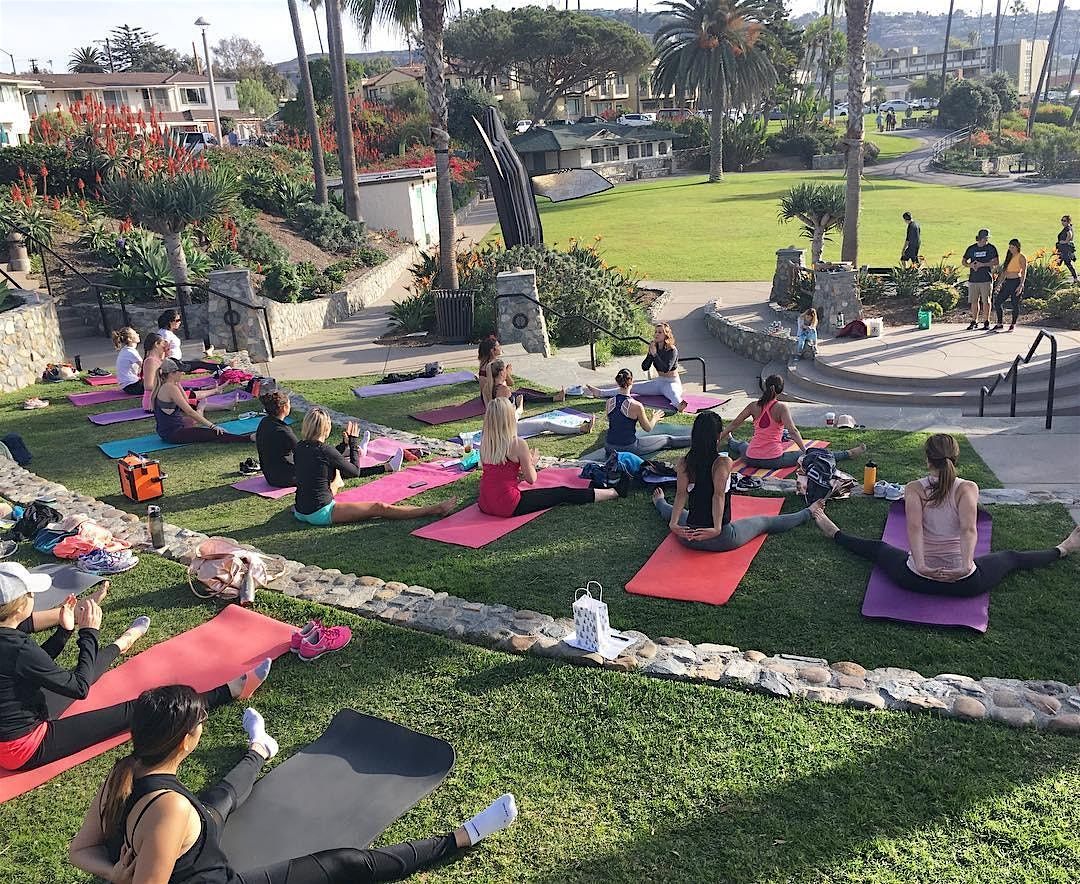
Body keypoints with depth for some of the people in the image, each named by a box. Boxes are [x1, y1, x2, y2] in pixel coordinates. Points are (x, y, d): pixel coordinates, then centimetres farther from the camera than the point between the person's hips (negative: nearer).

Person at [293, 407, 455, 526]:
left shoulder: (299, 448, 3)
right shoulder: (324, 451, -18)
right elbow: (355, 472, -4)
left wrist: (344, 443, 17)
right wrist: (353, 442, 4)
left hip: (301, 512, 8)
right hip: (320, 514, -8)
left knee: (335, 471, 27)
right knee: (379, 508, -8)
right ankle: (436, 510, -8)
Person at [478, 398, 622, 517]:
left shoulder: (484, 443, 4)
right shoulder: (518, 444, -15)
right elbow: (531, 479, -5)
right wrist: (532, 461, 13)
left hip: (485, 505, 5)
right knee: (563, 494, 8)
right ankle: (614, 492, 21)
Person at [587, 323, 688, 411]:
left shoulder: (672, 350, -14)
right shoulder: (654, 347, 5)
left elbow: (666, 369, -28)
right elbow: (644, 367, 0)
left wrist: (655, 354, -28)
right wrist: (650, 354, -15)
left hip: (672, 383, -7)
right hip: (658, 382, 7)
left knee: (672, 393, -43)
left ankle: (679, 405, -78)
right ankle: (600, 392, -7)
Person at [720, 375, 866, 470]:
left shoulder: (754, 406, 3)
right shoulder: (781, 408, -9)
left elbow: (734, 424, 7)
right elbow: (792, 431, -20)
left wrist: (720, 438, 18)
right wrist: (805, 450, -20)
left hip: (751, 459, 4)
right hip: (774, 460, -4)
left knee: (741, 446, 39)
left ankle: (729, 441, 70)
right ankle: (848, 454, 9)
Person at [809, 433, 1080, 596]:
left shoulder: (913, 489, -9)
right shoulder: (968, 488, -9)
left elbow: (914, 528, -24)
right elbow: (969, 529, -25)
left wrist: (921, 564, -35)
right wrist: (966, 564, -35)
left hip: (916, 580, 0)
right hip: (966, 584, 0)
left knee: (876, 548, 30)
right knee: (1010, 557, 30)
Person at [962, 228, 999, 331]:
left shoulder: (991, 248, 2)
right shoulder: (971, 248, 9)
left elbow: (995, 262, -4)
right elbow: (964, 261, 14)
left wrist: (982, 264, -14)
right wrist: (971, 265, -7)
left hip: (986, 279, -3)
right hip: (973, 279, 3)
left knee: (986, 301, -1)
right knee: (974, 301, 5)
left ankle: (987, 322, 6)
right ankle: (974, 322, 14)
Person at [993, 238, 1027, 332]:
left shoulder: (1021, 257, -5)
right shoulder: (1009, 256, 17)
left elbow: (1024, 272, -11)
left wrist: (1021, 285, -20)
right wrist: (999, 284, 16)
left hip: (1016, 282, -7)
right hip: (1007, 282, 7)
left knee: (1015, 304, 0)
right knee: (997, 302, -1)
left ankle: (1013, 324, 12)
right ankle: (999, 324, 6)